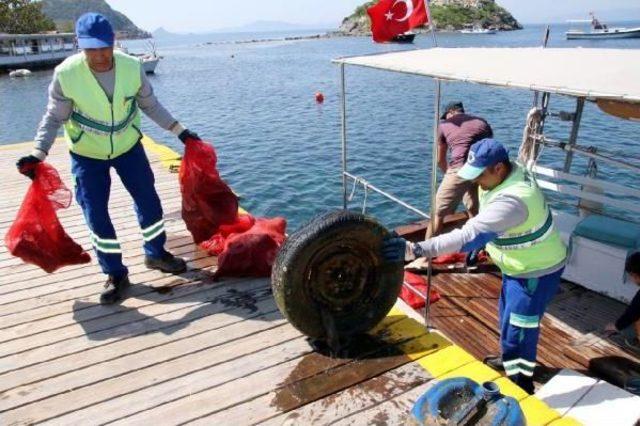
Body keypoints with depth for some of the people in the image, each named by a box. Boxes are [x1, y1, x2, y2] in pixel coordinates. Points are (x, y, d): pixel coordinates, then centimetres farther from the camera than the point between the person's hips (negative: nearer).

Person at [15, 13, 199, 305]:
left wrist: (179, 131, -4)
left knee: (149, 200, 7)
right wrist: (38, 153, -22)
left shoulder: (132, 67, -18)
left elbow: (150, 105, -2)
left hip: (128, 147, 2)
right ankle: (116, 274, 16)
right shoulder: (66, 74, -23)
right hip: (87, 154, -1)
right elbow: (54, 118, -12)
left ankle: (156, 253, 30)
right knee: (95, 214, 0)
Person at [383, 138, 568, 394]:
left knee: (519, 329, 1)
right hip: (519, 265, 10)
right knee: (508, 316, 25)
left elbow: (468, 236, -46)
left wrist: (415, 250, -49)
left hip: (537, 271, -10)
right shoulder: (509, 173, -9)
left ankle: (521, 387, 20)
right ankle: (509, 359, 48)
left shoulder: (512, 200, -39)